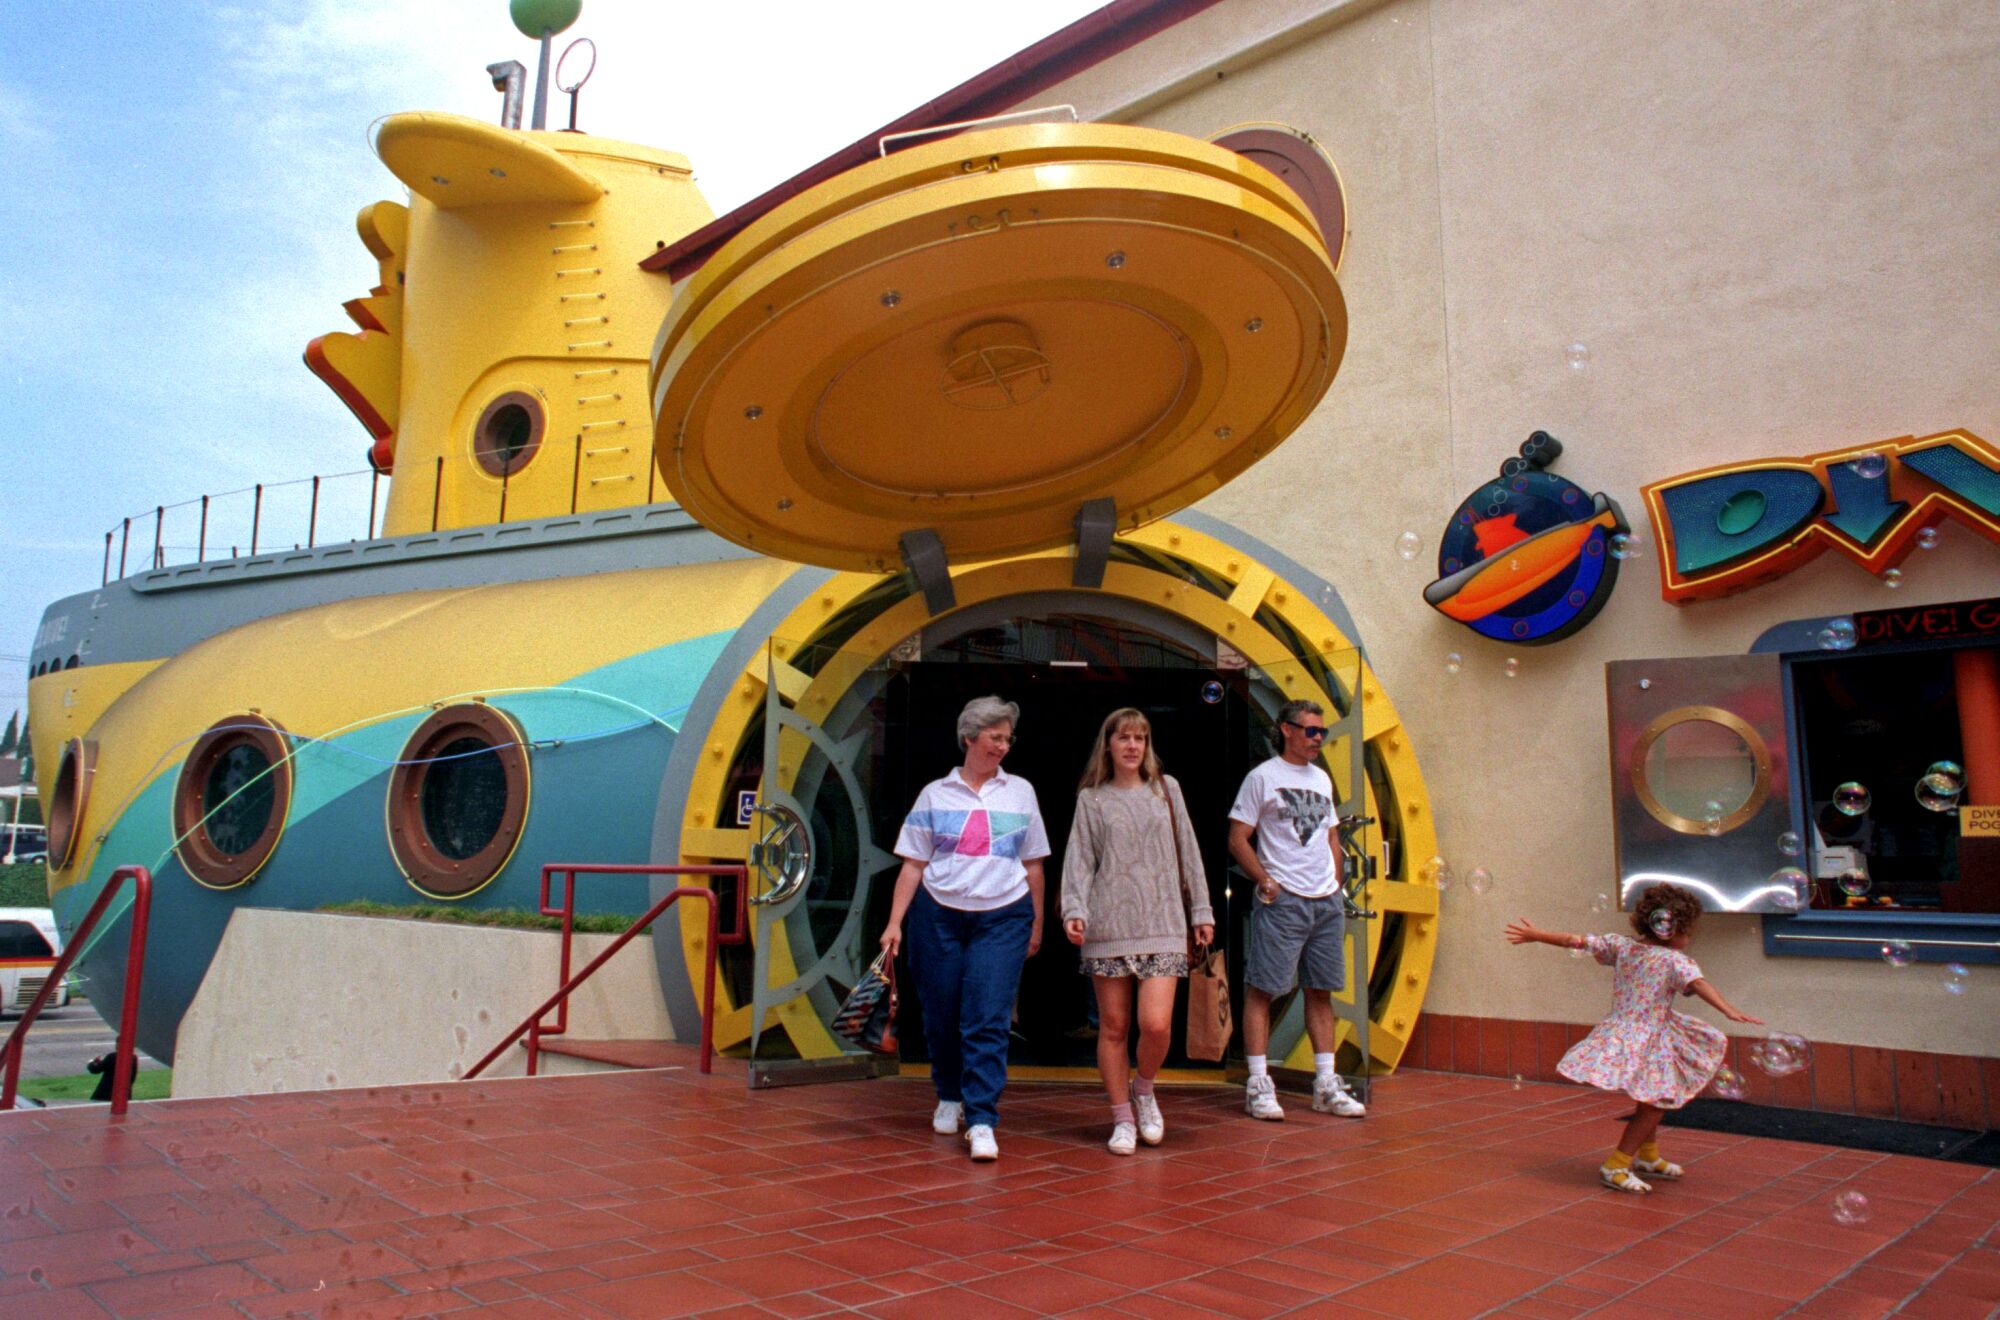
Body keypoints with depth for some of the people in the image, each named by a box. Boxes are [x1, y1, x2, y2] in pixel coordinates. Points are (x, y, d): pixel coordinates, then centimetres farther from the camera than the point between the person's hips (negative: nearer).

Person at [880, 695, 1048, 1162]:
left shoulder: (1020, 792, 8)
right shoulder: (935, 794, 4)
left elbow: (1033, 865, 12)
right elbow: (913, 864, 3)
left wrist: (1037, 923, 12)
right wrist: (895, 922, -3)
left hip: (1003, 917, 0)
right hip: (939, 914, 1)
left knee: (988, 1020, -9)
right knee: (941, 1015, 8)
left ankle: (981, 1121, -4)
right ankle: (949, 1097, 32)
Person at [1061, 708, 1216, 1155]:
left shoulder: (1166, 788, 12)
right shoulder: (1091, 799, 8)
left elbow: (1187, 851, 14)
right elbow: (1079, 860, 2)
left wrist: (1201, 910, 12)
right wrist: (1074, 910, -13)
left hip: (1162, 924, 1)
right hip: (1108, 925, 0)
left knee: (1156, 1024, -11)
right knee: (1113, 1026, 4)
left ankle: (1144, 1090, 19)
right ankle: (1122, 1118, 19)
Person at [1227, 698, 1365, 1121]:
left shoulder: (1321, 779, 16)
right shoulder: (1262, 777, -4)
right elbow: (1237, 839, -6)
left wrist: (1335, 883, 11)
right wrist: (1266, 883, -13)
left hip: (1327, 902, 7)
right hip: (1282, 901, -7)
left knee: (1321, 991, 10)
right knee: (1261, 989, -5)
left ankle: (1326, 1085, 17)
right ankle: (1258, 1085, 0)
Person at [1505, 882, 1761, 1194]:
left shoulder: (1621, 946, 4)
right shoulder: (1675, 960, -12)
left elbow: (1576, 940, 7)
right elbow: (1698, 983, -29)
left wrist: (1536, 935, 16)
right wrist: (1730, 1011, -39)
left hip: (1617, 1035, 8)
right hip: (1647, 1044, -8)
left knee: (1651, 1101, 25)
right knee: (1654, 1104, 3)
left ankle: (1647, 1155, 38)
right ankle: (1616, 1166, 5)